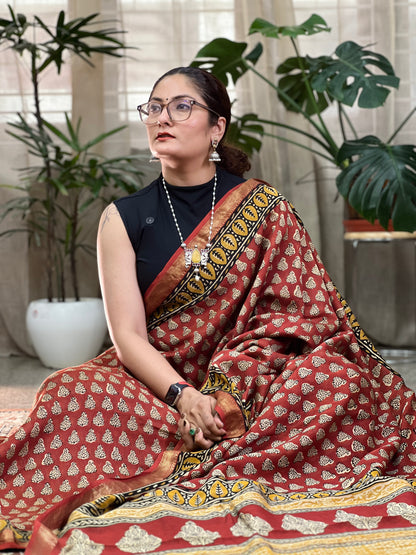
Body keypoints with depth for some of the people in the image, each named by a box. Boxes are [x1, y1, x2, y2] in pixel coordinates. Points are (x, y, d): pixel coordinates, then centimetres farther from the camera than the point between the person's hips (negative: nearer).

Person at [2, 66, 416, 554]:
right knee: (70, 396, -28)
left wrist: (232, 391, -20)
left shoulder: (262, 207, 3)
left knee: (335, 374, -28)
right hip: (156, 381, 0)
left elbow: (292, 311, -3)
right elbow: (128, 336, -4)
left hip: (252, 384, 1)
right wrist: (184, 396, -23)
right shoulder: (123, 219, 3)